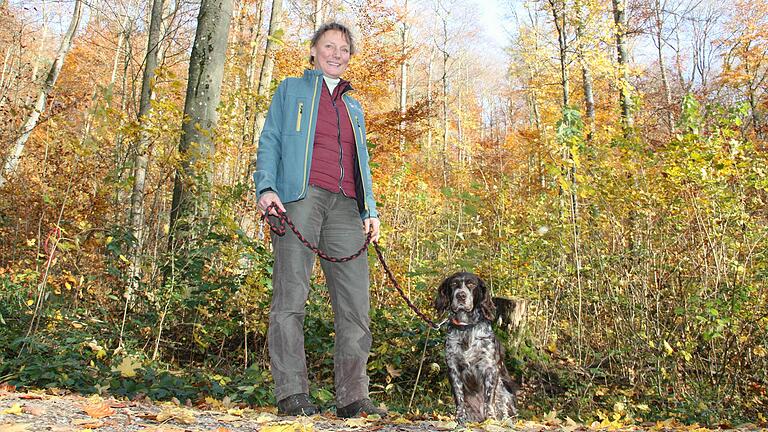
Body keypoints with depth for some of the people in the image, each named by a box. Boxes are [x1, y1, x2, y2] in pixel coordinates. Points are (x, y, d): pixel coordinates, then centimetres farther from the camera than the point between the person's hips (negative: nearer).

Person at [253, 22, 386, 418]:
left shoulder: (353, 107, 30)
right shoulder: (291, 90, 19)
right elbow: (269, 142, 9)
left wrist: (370, 209, 14)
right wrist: (266, 187, -8)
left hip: (344, 206, 4)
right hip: (299, 196, -4)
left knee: (355, 301, -5)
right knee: (291, 296, -10)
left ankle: (352, 397, -2)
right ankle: (291, 393, -8)